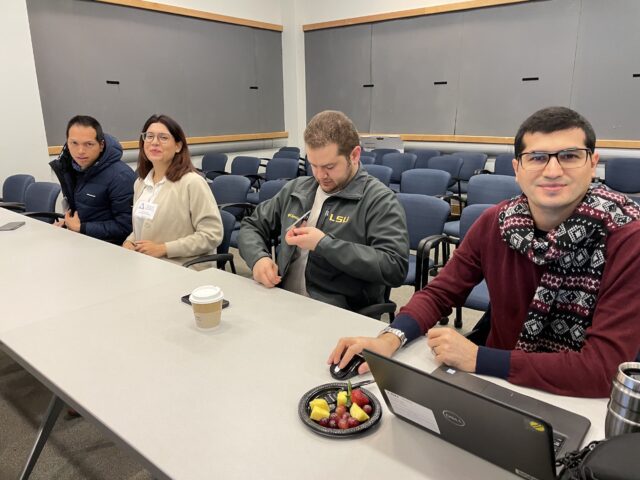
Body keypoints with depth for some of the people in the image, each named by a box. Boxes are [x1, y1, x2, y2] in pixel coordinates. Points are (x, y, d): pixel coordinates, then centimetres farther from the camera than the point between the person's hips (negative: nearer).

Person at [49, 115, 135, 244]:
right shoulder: (68, 164, 3)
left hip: (110, 247, -7)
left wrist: (80, 227, -15)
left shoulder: (121, 177, -22)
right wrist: (67, 221, 2)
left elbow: (125, 226, -22)